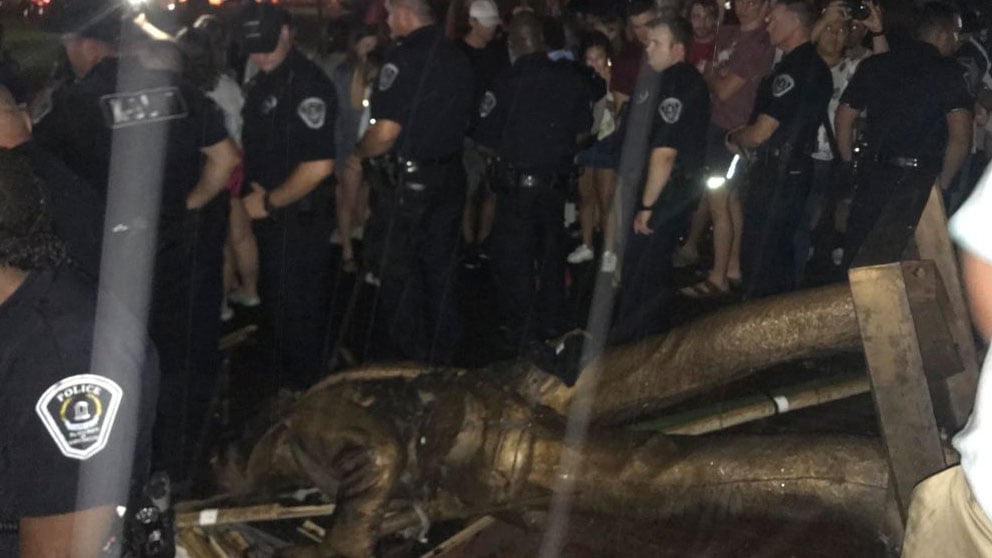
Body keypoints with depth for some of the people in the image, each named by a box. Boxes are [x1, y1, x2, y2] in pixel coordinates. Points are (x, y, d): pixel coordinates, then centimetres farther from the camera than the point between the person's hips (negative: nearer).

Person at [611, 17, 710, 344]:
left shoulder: (676, 86, -21)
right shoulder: (684, 79, 11)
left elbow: (664, 153, -22)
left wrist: (647, 206, -16)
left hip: (672, 188, -10)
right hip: (681, 183, 10)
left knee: (639, 264, -4)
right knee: (655, 260, 18)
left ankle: (629, 340, 4)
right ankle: (651, 334, 28)